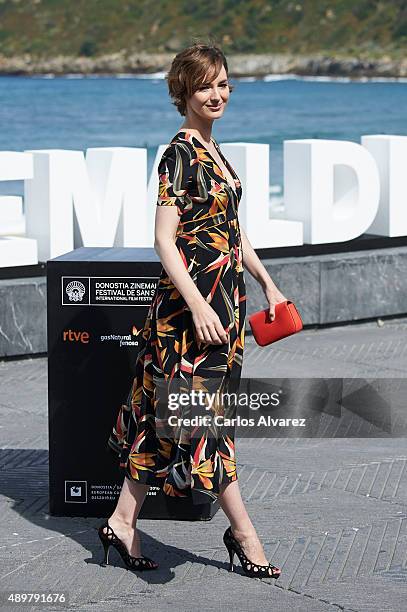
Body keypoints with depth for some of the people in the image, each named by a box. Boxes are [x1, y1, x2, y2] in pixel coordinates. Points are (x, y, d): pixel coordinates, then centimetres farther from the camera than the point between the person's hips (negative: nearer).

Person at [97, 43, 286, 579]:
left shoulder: (212, 151, 15)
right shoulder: (181, 153, -12)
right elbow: (164, 239, -17)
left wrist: (267, 282, 20)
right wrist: (198, 306, -24)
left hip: (223, 296, 9)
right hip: (191, 299, -9)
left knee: (162, 413, 11)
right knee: (202, 413, -1)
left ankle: (124, 521, 18)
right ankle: (243, 534, 6)